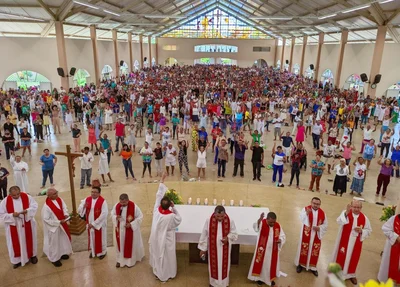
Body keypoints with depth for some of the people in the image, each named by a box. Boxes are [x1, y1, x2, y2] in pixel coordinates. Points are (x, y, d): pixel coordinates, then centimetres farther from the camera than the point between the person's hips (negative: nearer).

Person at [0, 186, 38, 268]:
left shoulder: (27, 197, -13)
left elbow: (35, 206, -8)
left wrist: (27, 211, -27)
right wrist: (12, 215, -26)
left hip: (27, 224, 1)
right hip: (14, 226, 0)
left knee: (29, 240, 17)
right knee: (16, 243, 11)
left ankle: (32, 255, 37)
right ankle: (18, 259, 31)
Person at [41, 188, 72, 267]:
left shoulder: (59, 199, -9)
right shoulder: (46, 206, -30)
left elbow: (64, 208, 4)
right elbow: (46, 219, -24)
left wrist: (66, 215, -16)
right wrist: (59, 222, -23)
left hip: (62, 224, 7)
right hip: (53, 227, -7)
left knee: (63, 239, 23)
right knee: (54, 242, 10)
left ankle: (61, 253, 46)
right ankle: (54, 259, 31)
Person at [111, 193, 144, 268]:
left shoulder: (134, 206, -23)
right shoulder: (116, 206, -12)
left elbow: (140, 217, -15)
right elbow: (112, 214, 4)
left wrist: (131, 224, -22)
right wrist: (116, 217, -19)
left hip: (131, 229, -3)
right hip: (120, 229, 3)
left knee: (130, 245, 11)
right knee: (120, 244, 17)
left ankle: (131, 260, 30)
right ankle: (120, 260, 35)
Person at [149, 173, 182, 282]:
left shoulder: (156, 210, -24)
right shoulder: (171, 216, -33)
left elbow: (158, 195, -17)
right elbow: (179, 220, -12)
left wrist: (162, 180, -14)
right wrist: (174, 208, -18)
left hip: (156, 238, 4)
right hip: (166, 240, -4)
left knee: (157, 255, 26)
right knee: (167, 256, 18)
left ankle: (157, 272, 46)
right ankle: (167, 274, 37)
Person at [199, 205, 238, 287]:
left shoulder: (230, 221, -13)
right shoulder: (209, 221, -14)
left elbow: (234, 234, -3)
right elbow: (204, 235, -5)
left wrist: (228, 238, -22)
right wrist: (203, 248, -2)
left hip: (225, 249, 0)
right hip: (213, 248, 0)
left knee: (224, 266, 12)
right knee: (213, 265, 14)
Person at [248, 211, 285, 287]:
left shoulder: (278, 226, -10)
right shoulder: (262, 223, -19)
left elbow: (283, 236, 2)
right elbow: (255, 227, -41)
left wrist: (280, 240, -21)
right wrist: (259, 219, -60)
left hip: (273, 250, 2)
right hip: (263, 249, -2)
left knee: (272, 264, 18)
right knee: (261, 263, 13)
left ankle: (271, 278, 40)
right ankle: (259, 278, 33)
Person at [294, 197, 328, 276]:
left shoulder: (322, 213, -2)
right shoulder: (305, 209, -14)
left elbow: (325, 225, 4)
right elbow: (302, 219, -30)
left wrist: (319, 228, -15)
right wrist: (307, 213, -49)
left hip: (316, 235, 3)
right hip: (306, 235, -3)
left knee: (315, 251, 12)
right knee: (303, 249, 10)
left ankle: (312, 267, 30)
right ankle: (300, 264, 29)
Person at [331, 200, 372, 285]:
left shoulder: (364, 218, -4)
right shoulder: (345, 213, -15)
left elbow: (369, 231, 3)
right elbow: (339, 221, -34)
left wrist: (361, 231, -18)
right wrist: (346, 213, -49)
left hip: (356, 243, 3)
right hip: (344, 241, -3)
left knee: (353, 258, 18)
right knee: (341, 256, 11)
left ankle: (351, 274, 39)